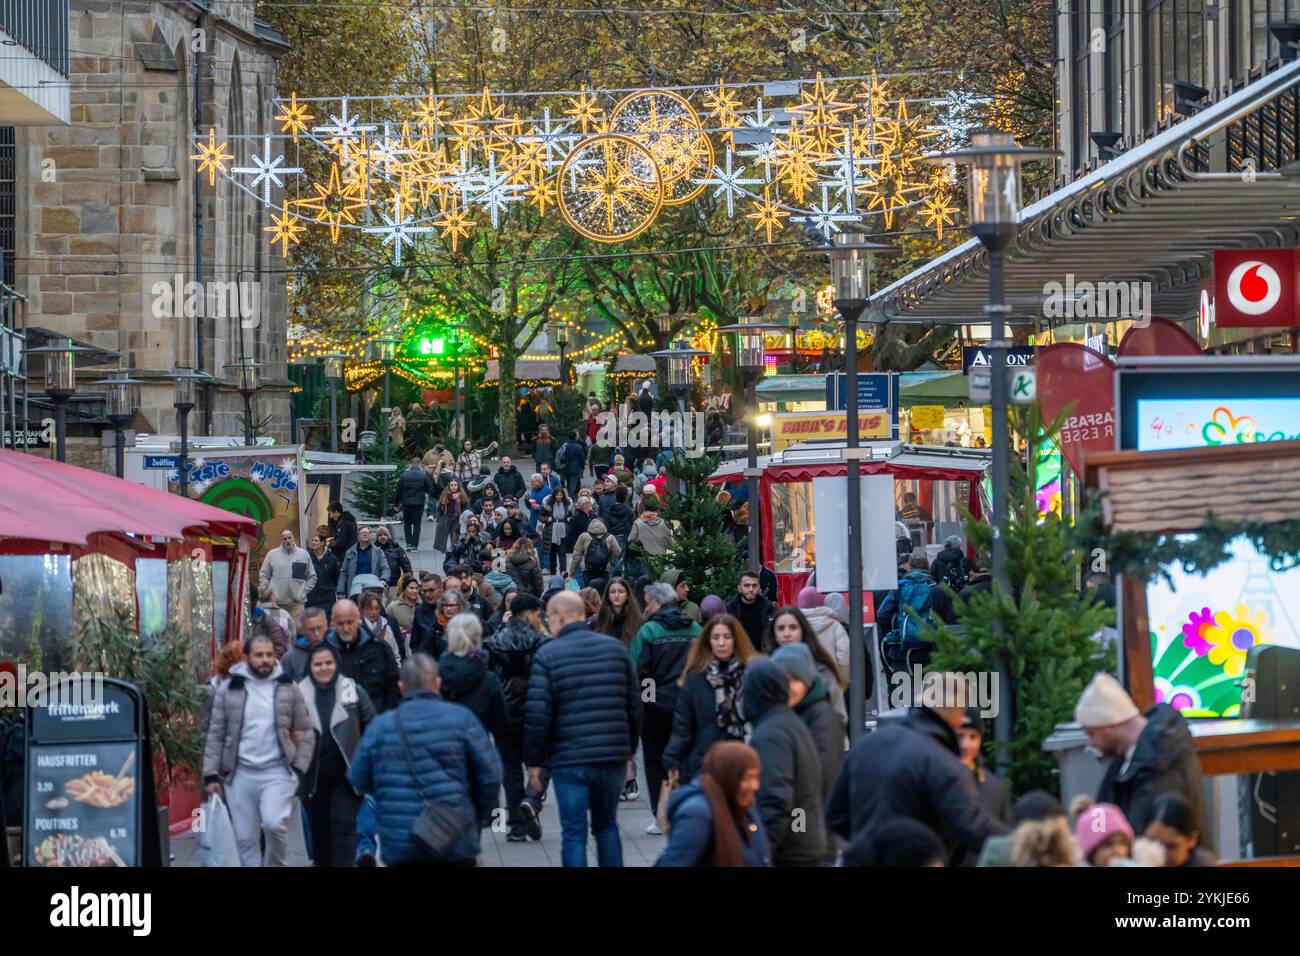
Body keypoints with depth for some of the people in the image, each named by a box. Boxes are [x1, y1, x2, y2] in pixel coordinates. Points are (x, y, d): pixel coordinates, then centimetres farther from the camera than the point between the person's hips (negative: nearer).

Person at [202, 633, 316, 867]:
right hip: (240, 775, 1)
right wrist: (211, 775, 0)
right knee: (245, 839, 3)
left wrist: (299, 770, -1)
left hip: (278, 772, -1)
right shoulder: (228, 690, 5)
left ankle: (274, 864, 1)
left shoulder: (288, 689, 6)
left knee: (274, 823, -22)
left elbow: (306, 733, 10)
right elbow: (215, 735, 6)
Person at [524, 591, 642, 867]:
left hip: (568, 761, -4)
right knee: (607, 826, 19)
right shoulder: (616, 648, 6)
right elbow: (634, 706, 9)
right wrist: (629, 749, 19)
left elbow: (537, 715, -11)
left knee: (574, 834, 1)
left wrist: (533, 761, -2)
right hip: (613, 756, 4)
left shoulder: (547, 654, -6)